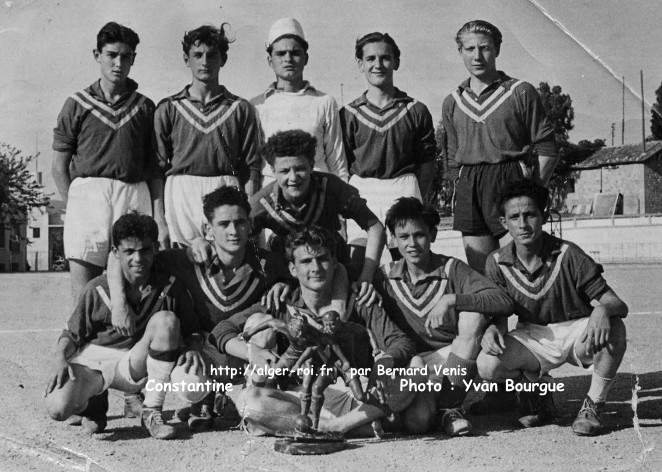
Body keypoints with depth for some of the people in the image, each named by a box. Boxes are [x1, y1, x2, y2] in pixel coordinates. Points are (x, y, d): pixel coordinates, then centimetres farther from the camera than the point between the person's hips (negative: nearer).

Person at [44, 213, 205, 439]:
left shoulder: (170, 287, -5)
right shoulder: (97, 289, -5)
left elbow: (191, 331, 3)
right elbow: (72, 334, 3)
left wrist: (193, 349, -20)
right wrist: (60, 359, -17)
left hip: (134, 367, 1)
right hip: (91, 361, -1)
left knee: (166, 320, -26)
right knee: (57, 408, -30)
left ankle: (152, 412, -16)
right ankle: (94, 403, 12)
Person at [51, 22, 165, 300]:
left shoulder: (145, 107, 14)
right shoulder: (77, 105, 11)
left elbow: (154, 169, 12)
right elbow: (59, 168, 11)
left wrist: (159, 217, 3)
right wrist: (75, 207, 1)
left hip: (135, 197, 1)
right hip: (87, 193, -1)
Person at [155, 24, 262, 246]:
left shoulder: (241, 109, 11)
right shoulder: (168, 108, 11)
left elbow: (252, 167, 8)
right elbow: (157, 168, 8)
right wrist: (160, 219, 0)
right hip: (180, 193, 0)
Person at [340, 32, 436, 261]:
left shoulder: (416, 111, 8)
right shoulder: (348, 114, 8)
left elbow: (427, 162, 9)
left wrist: (416, 200, 1)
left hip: (405, 190, 0)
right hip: (361, 194, 0)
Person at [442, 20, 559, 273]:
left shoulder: (521, 93, 2)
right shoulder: (452, 102, 15)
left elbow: (547, 150, 0)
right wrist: (469, 183, 7)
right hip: (468, 188, 4)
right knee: (479, 273, 4)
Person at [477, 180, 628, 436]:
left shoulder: (567, 255, -16)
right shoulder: (497, 263, -8)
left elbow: (618, 305, -18)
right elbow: (500, 314, 1)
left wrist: (603, 309, -43)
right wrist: (492, 329, -24)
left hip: (576, 333, -2)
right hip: (533, 340, 2)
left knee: (613, 329, -34)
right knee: (487, 364, -27)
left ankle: (592, 406, -12)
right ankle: (536, 391, 7)